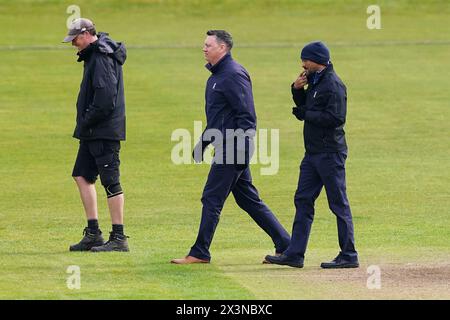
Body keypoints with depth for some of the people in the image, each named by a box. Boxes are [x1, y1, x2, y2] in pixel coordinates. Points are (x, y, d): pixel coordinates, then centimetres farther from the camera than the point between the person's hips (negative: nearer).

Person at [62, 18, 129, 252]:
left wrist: (87, 122, -16)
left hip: (105, 131, -11)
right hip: (93, 132, 11)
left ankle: (119, 238, -4)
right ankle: (93, 234, 17)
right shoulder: (94, 55, 16)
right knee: (82, 176, 13)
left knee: (110, 182, -7)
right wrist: (84, 124, 12)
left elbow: (105, 97, -23)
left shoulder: (101, 58, -16)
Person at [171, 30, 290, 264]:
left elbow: (247, 117, -20)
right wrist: (202, 143, 24)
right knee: (249, 200, 12)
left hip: (233, 148, -10)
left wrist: (239, 148, -24)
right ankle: (285, 245, 14)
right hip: (229, 149, 10)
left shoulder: (233, 75, -14)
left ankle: (200, 253, 1)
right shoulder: (216, 76, 18)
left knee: (212, 198, -5)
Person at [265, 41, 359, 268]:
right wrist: (297, 89, 6)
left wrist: (305, 114, -15)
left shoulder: (333, 84, -14)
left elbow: (336, 118, -22)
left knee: (338, 203, -4)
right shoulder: (315, 82, 15)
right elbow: (305, 106, 24)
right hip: (313, 152, 10)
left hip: (330, 153, -10)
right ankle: (295, 254, 10)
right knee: (303, 200, 8)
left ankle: (349, 256, 1)